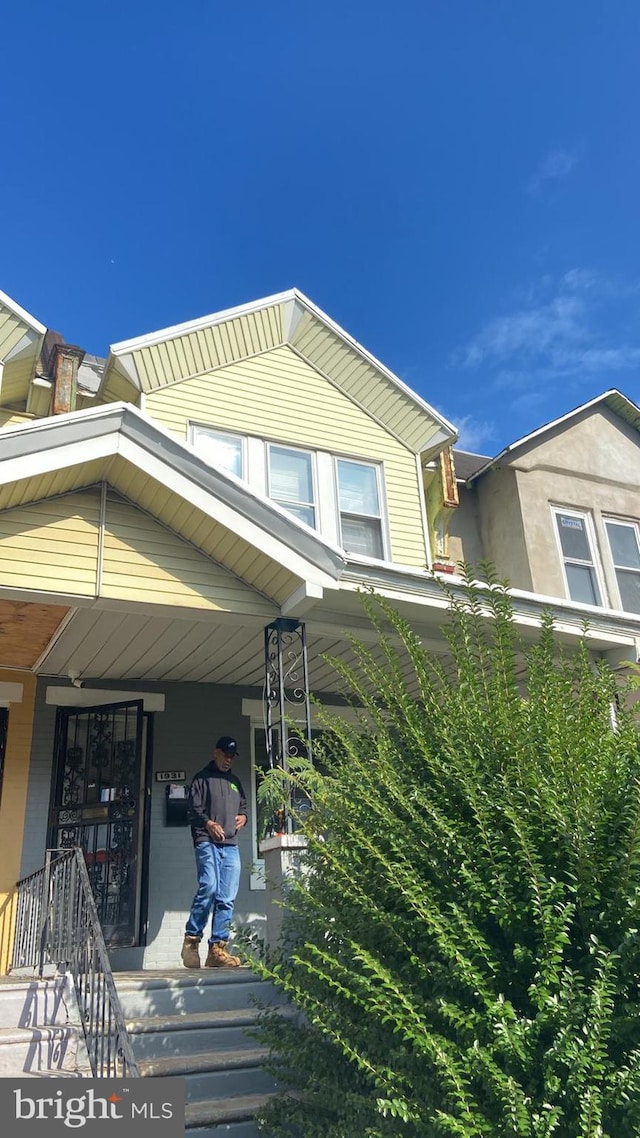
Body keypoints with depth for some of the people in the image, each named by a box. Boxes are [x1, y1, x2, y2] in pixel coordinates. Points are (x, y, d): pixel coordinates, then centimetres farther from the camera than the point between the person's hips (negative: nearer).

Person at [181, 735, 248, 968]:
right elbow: (193, 809, 0)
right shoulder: (202, 778, 9)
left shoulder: (235, 781, 26)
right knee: (209, 888, -20)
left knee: (227, 899, -1)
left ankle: (217, 948, 2)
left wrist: (243, 817, 10)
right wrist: (208, 823, -19)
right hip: (207, 843, -5)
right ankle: (191, 940, -4)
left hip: (231, 846, 6)